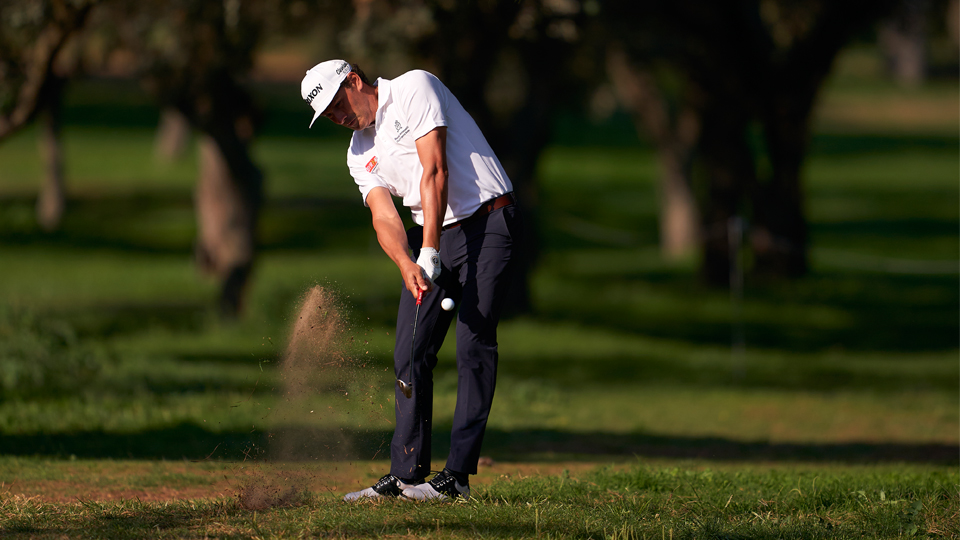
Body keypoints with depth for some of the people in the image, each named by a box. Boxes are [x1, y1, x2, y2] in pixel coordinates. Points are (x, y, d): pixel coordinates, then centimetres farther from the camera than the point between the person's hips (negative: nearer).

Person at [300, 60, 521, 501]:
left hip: (488, 223, -7)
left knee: (474, 345, -12)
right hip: (430, 235, 7)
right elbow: (384, 216, -1)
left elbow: (435, 171, -16)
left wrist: (430, 253, -23)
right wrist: (407, 265, -23)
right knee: (410, 352, 0)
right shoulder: (360, 154, 13)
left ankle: (458, 475, -14)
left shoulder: (415, 88, -8)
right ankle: (406, 474, 3)